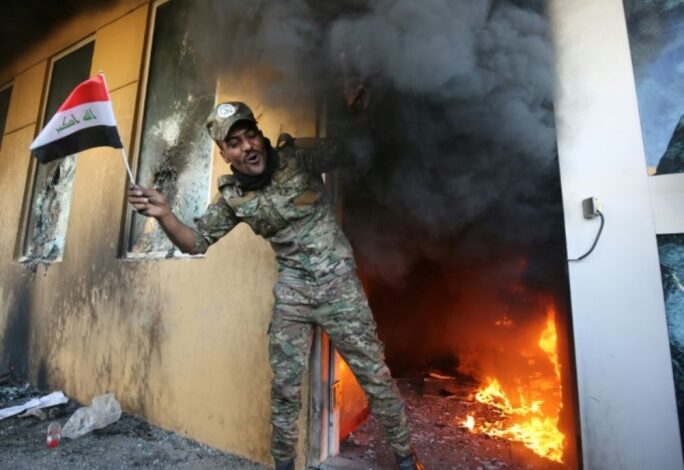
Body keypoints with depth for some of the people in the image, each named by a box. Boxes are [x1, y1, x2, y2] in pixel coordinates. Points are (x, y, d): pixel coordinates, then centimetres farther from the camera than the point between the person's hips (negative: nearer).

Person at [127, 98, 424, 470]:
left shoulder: (297, 157, -7)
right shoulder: (232, 197, 0)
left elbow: (347, 149, 0)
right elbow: (196, 242, 4)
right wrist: (164, 215, -12)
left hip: (338, 283, -2)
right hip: (291, 294, 3)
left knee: (374, 375, 8)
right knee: (284, 386, 12)